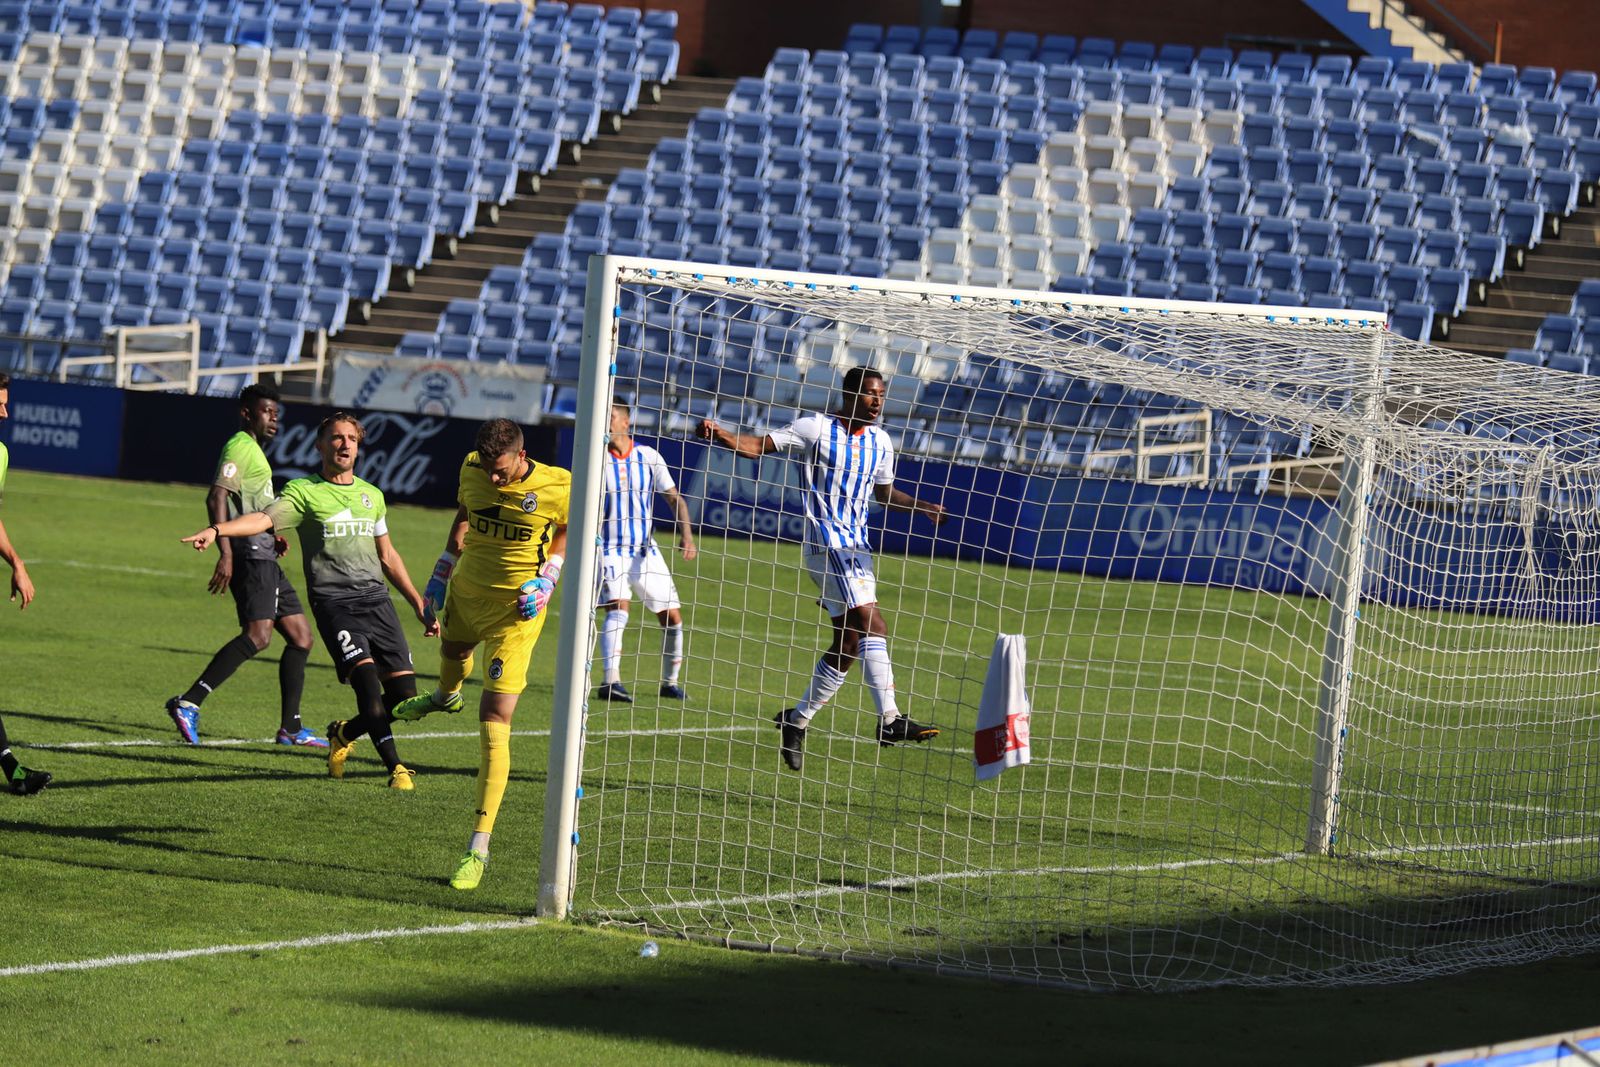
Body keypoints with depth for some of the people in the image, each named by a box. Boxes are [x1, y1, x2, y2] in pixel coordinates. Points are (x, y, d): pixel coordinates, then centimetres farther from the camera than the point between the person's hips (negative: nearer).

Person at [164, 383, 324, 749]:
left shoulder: (255, 450, 25)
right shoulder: (241, 446, -7)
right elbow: (217, 498, -20)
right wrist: (225, 553, -28)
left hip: (264, 558, 11)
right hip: (249, 554, -11)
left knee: (300, 636, 10)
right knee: (258, 634, -23)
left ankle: (290, 728, 13)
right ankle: (188, 703, -29)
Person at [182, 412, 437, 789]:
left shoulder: (372, 495, 19)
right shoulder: (304, 492, 2)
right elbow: (265, 518, -15)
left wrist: (420, 605, 26)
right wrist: (217, 529, -34)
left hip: (377, 599, 5)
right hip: (333, 601, -5)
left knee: (403, 694, -2)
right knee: (366, 678, -22)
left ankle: (344, 734, 25)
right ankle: (394, 766, -13)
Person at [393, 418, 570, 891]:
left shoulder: (558, 488, -22)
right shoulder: (472, 469, -10)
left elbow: (570, 531, 1)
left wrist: (547, 579, -11)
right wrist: (443, 571, 12)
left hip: (516, 610, -5)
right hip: (466, 591, 5)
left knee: (494, 722, -13)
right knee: (451, 647, 37)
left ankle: (479, 847, -10)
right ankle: (446, 696, 80)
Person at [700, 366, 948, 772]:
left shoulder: (879, 441, 12)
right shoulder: (817, 429, -5)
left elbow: (885, 492, 25)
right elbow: (758, 445, -3)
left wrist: (921, 507, 9)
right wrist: (718, 434, -19)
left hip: (857, 548, 7)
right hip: (825, 543, -7)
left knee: (848, 643, 7)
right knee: (873, 625, -21)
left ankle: (797, 720, 19)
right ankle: (889, 720, -26)